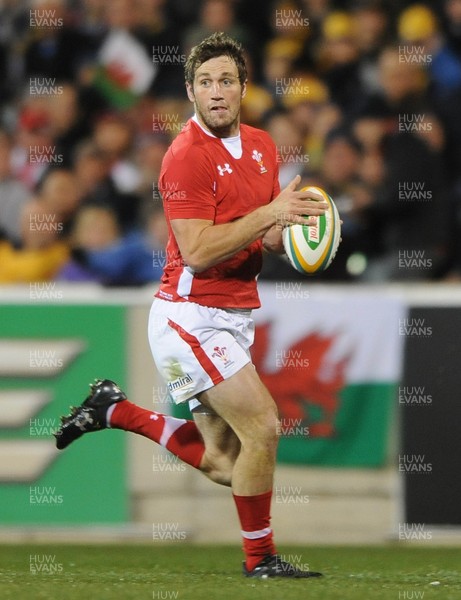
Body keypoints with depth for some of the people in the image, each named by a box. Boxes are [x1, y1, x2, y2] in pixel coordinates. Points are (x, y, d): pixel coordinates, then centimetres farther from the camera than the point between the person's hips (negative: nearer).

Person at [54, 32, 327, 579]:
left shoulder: (260, 146, 10)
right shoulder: (187, 155, -15)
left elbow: (268, 240, 18)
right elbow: (198, 251, -22)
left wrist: (292, 223, -5)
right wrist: (268, 213, -25)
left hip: (232, 320, 8)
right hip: (191, 317, -8)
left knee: (222, 463, 9)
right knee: (262, 426, -14)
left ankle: (117, 411, 25)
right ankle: (260, 559, 1)